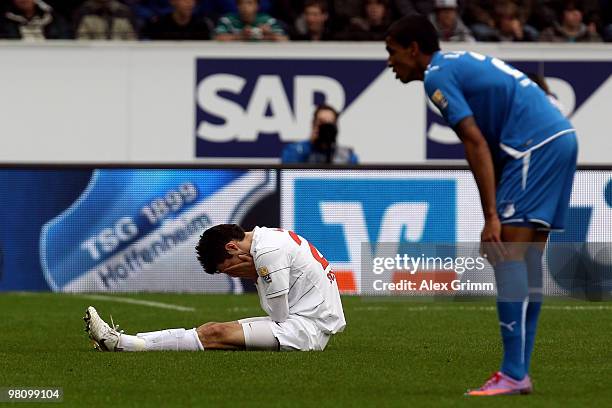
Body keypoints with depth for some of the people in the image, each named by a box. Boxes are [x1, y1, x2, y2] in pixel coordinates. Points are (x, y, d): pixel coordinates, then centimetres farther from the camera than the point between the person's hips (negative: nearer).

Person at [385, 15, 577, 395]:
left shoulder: (437, 76, -3)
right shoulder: (462, 63, 26)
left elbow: (477, 145, -13)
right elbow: (486, 143, 25)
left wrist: (492, 217, -16)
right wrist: (494, 215, 21)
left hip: (536, 144, -10)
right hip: (561, 136, 10)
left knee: (508, 254, -11)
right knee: (528, 255, 10)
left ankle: (514, 375, -16)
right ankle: (519, 371, 10)